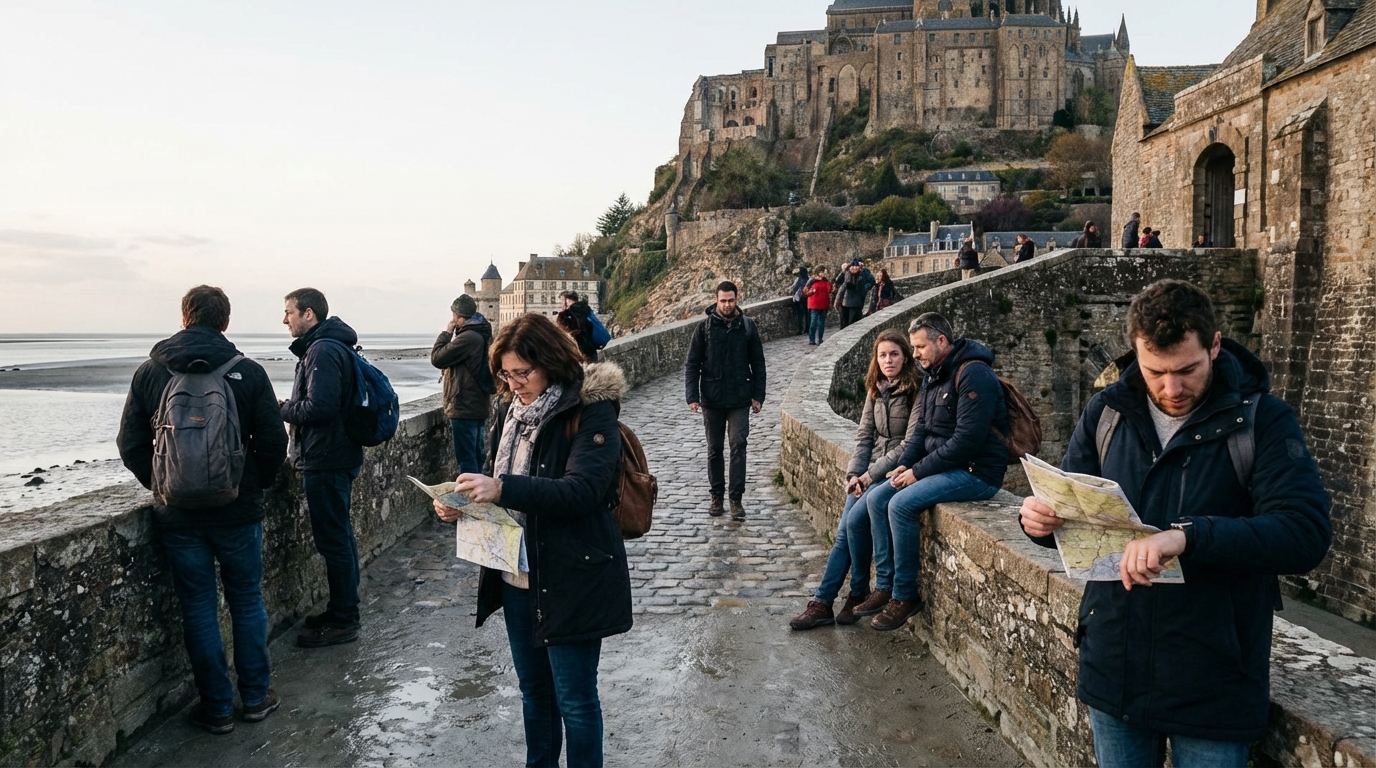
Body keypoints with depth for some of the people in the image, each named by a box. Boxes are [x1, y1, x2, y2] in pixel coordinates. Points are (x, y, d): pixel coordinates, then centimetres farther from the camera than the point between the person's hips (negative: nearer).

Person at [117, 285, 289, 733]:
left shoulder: (150, 373, -2)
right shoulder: (247, 372, -7)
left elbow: (130, 445, 0)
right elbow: (273, 442, -6)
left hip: (178, 515, 1)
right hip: (238, 512, -1)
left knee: (198, 609, 10)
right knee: (247, 603, 13)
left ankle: (216, 708, 18)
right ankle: (256, 697, 22)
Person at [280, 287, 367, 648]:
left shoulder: (323, 351, -18)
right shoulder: (330, 346, 16)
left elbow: (319, 407, -25)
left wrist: (282, 409, -10)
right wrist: (290, 409, 8)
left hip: (325, 463, -11)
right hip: (334, 458, 11)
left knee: (333, 540, -3)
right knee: (339, 537, 17)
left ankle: (343, 621, 6)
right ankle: (342, 610, 29)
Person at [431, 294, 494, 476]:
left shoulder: (467, 338, -20)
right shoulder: (483, 335, 12)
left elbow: (437, 358, -15)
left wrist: (447, 332, -7)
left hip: (464, 409, -10)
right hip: (479, 406, 10)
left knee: (466, 460, -6)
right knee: (476, 455, 17)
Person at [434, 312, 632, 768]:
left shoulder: (591, 412, -15)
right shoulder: (513, 409, 7)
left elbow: (582, 490, -26)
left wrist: (505, 489, -35)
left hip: (572, 580, -7)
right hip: (517, 577, 7)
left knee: (574, 698, 5)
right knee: (533, 689, 21)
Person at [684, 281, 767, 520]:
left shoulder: (747, 326, 0)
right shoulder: (705, 327, -2)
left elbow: (758, 363, 5)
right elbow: (692, 364, -1)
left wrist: (758, 395, 0)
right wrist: (692, 396, -8)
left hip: (740, 399, 0)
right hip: (711, 400, 1)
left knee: (738, 446, -6)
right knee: (714, 450, 9)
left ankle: (736, 498, -1)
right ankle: (716, 497, 20)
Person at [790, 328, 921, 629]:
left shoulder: (916, 390, -12)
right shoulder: (876, 389, 10)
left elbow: (910, 444, -16)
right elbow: (864, 435, 9)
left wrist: (871, 474, -15)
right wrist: (854, 474, -5)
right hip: (871, 472, 6)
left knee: (856, 520, -20)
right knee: (845, 530, -4)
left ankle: (859, 594, 0)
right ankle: (822, 603, -2)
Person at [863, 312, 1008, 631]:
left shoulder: (973, 374, -19)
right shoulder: (933, 375, 11)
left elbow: (968, 439, -25)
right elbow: (923, 429, 16)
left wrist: (919, 471, -19)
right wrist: (905, 464, -2)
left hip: (976, 472, -9)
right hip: (944, 466, 10)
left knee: (901, 504, -24)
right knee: (878, 498, -2)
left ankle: (905, 595, -10)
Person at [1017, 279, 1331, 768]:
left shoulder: (1262, 420, -9)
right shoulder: (1107, 412, 0)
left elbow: (1306, 534, -21)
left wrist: (1188, 535, -36)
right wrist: (1042, 520, -18)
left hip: (1213, 686, -3)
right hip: (1114, 670, 3)